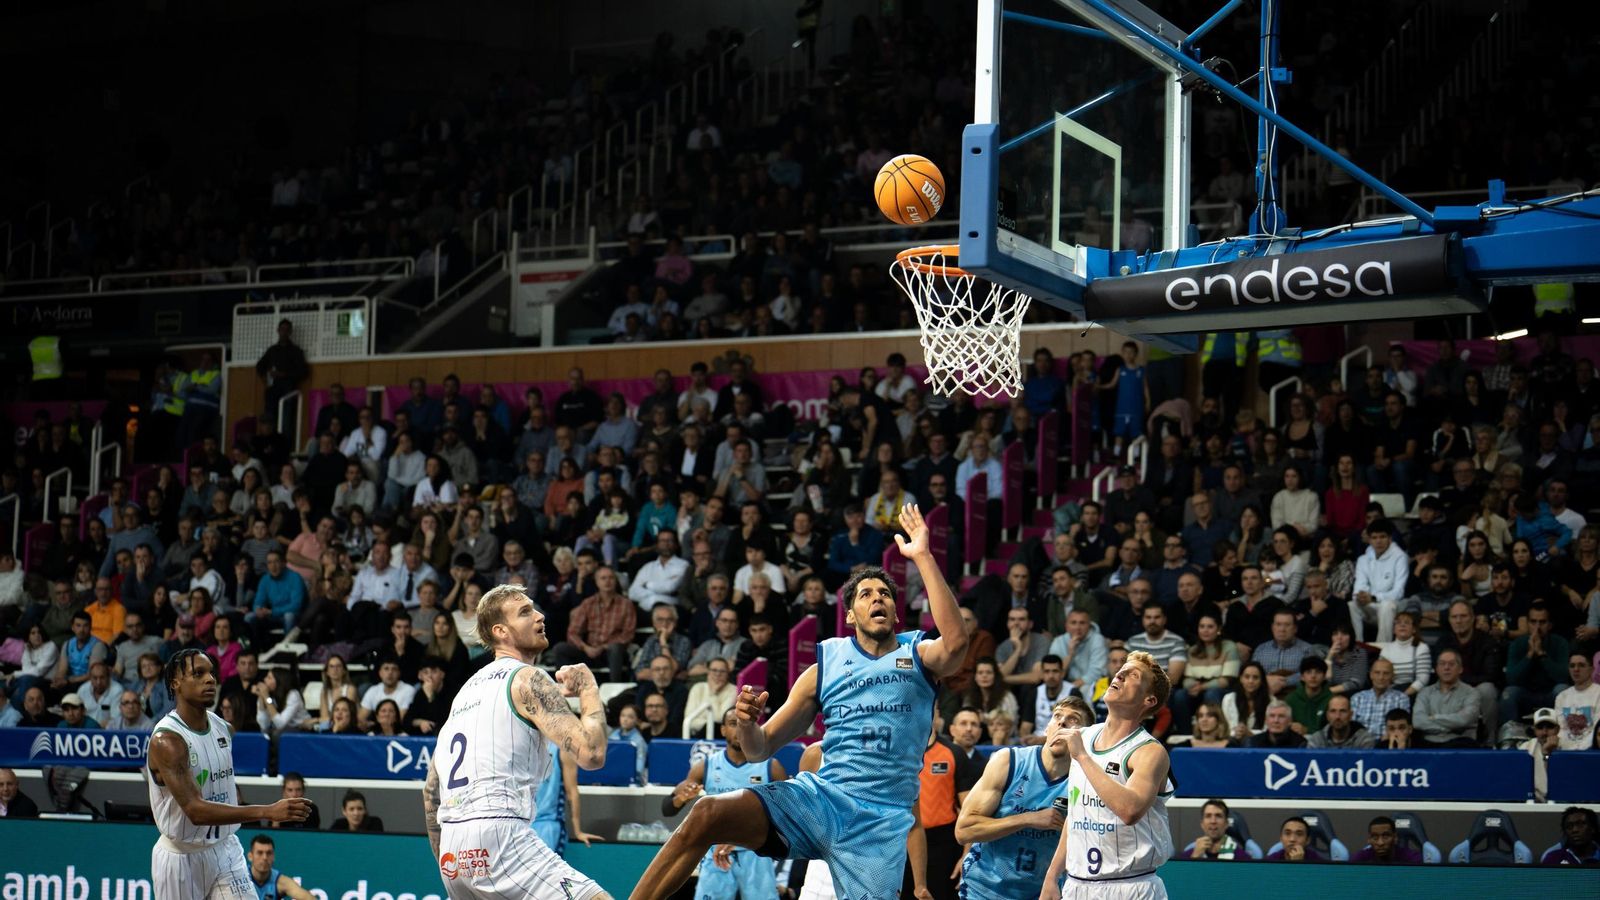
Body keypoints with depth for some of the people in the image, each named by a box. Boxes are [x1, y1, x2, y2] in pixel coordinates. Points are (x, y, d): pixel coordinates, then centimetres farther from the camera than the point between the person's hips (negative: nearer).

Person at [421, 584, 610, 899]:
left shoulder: (468, 688, 24)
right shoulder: (527, 679, -1)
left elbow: (431, 790, 28)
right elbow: (591, 753, -12)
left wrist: (446, 866, 34)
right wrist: (588, 689, 3)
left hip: (453, 853, 9)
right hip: (499, 837, -9)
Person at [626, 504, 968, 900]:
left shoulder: (916, 654, 8)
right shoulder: (826, 664, 14)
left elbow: (955, 644, -19)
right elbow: (759, 749, 14)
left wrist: (923, 557, -18)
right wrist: (747, 723, -11)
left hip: (882, 818, -1)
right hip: (819, 794, 1)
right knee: (706, 815, -21)